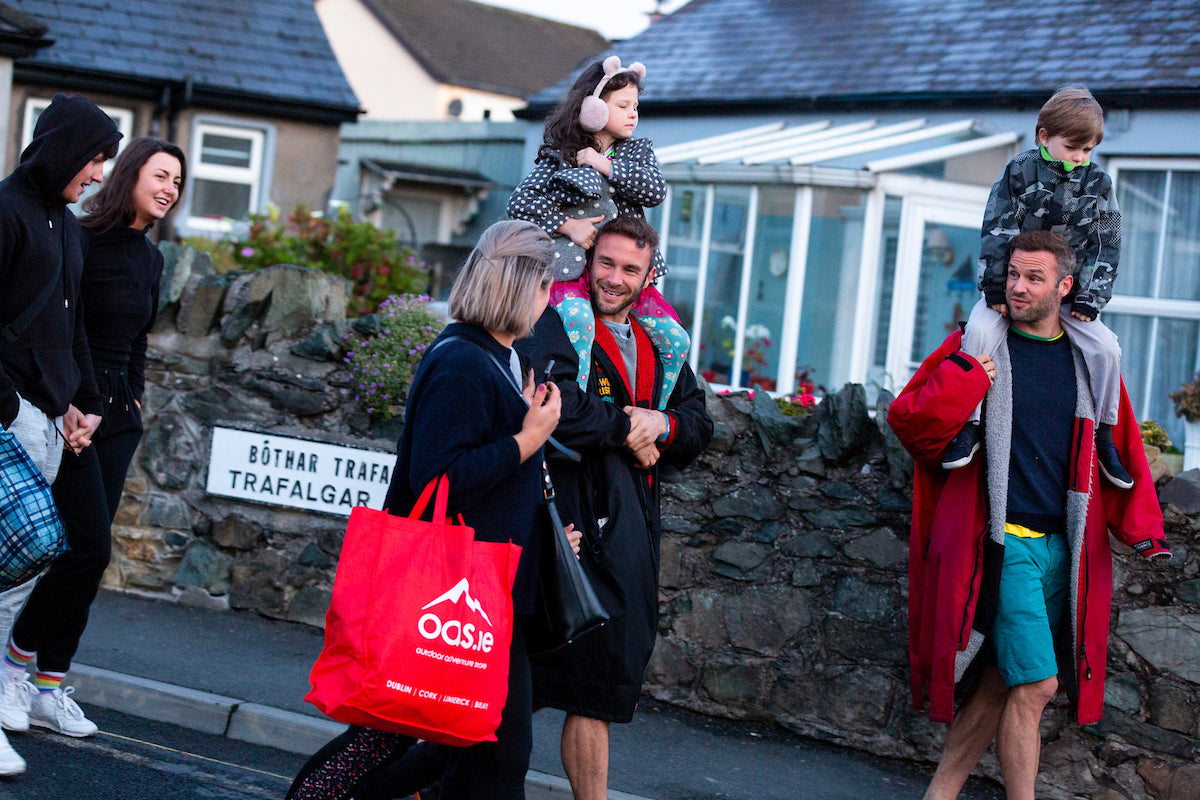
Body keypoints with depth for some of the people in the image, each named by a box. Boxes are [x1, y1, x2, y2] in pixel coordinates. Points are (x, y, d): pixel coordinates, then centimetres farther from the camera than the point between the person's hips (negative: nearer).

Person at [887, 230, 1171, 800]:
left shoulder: (1090, 361, 11)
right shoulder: (977, 348, 0)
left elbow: (1123, 450, 17)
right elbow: (907, 419, -2)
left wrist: (1145, 532, 6)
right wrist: (962, 379, -18)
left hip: (1064, 547, 4)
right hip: (1003, 540, -4)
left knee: (1001, 685, 8)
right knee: (1035, 684, -12)